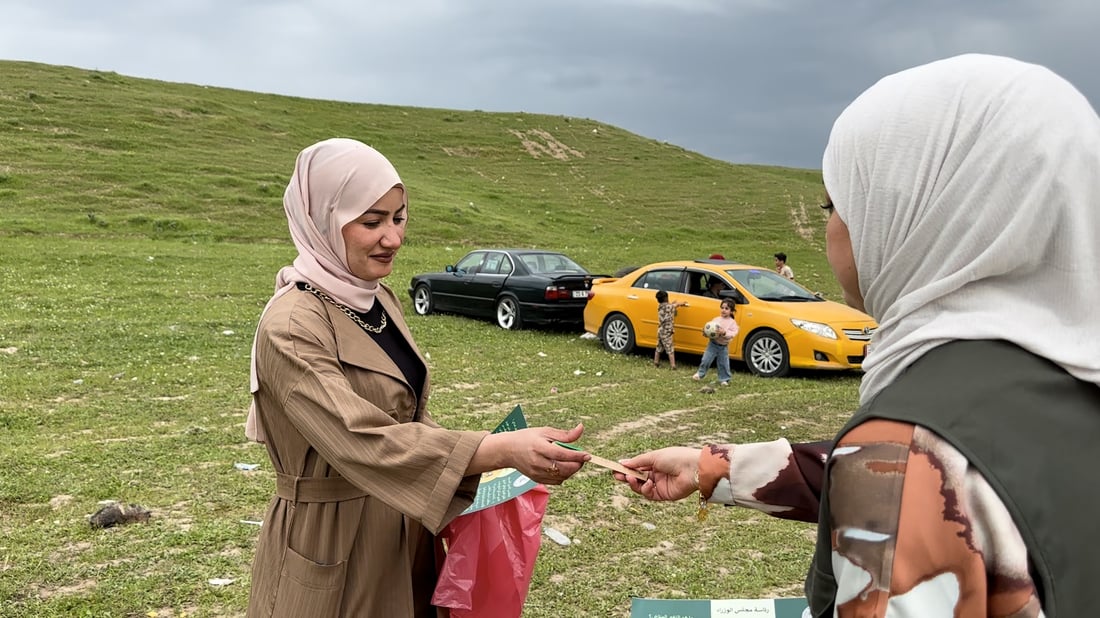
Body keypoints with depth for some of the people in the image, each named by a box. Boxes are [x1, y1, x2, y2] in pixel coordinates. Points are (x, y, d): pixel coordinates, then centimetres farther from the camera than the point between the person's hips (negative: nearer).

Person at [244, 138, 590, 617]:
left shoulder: (379, 300, 3)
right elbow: (362, 441, -34)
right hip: (330, 543, -7)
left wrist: (504, 457, -1)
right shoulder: (291, 328, -23)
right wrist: (502, 449, -41)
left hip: (402, 533, 7)